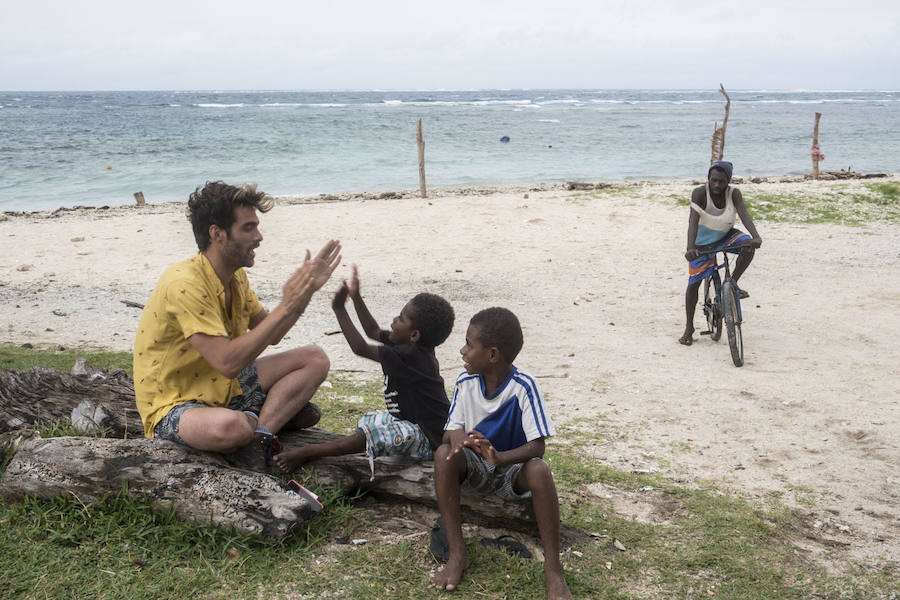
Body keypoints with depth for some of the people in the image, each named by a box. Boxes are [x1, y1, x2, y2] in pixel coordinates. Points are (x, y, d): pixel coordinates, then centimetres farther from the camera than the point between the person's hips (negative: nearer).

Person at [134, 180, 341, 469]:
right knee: (231, 426, -42)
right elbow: (228, 362, -32)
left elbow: (270, 335, 12)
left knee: (315, 359, 0)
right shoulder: (184, 283, -25)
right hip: (174, 406, -9)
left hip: (222, 387, 9)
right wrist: (287, 306, -29)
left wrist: (306, 289, -2)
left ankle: (258, 434, -15)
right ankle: (272, 414, -7)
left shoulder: (235, 275, 3)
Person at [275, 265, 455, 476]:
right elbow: (374, 332, 19)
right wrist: (356, 297, 15)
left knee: (375, 433, -28)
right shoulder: (414, 347, 5)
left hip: (429, 439, -12)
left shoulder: (409, 356, -24)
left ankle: (310, 452, -26)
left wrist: (339, 309, -16)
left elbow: (361, 348, -21)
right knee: (370, 419, 23)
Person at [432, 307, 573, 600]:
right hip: (476, 469, 4)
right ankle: (457, 555, -24)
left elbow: (537, 446, -24)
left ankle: (553, 569, -27)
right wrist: (458, 438, -32)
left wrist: (501, 457, -43)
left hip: (513, 468, -3)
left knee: (539, 470, -37)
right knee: (444, 454, -28)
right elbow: (451, 431, -6)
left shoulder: (523, 386, -21)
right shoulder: (465, 382, -8)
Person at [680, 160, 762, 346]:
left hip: (725, 236, 2)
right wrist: (690, 247, -50)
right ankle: (689, 328, 11)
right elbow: (693, 220, -36)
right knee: (694, 282, -3)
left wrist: (756, 236, -47)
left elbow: (744, 215, -29)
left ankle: (732, 283, -7)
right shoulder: (700, 193, -25)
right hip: (702, 241, -2)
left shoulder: (734, 193, -17)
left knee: (748, 245, -28)